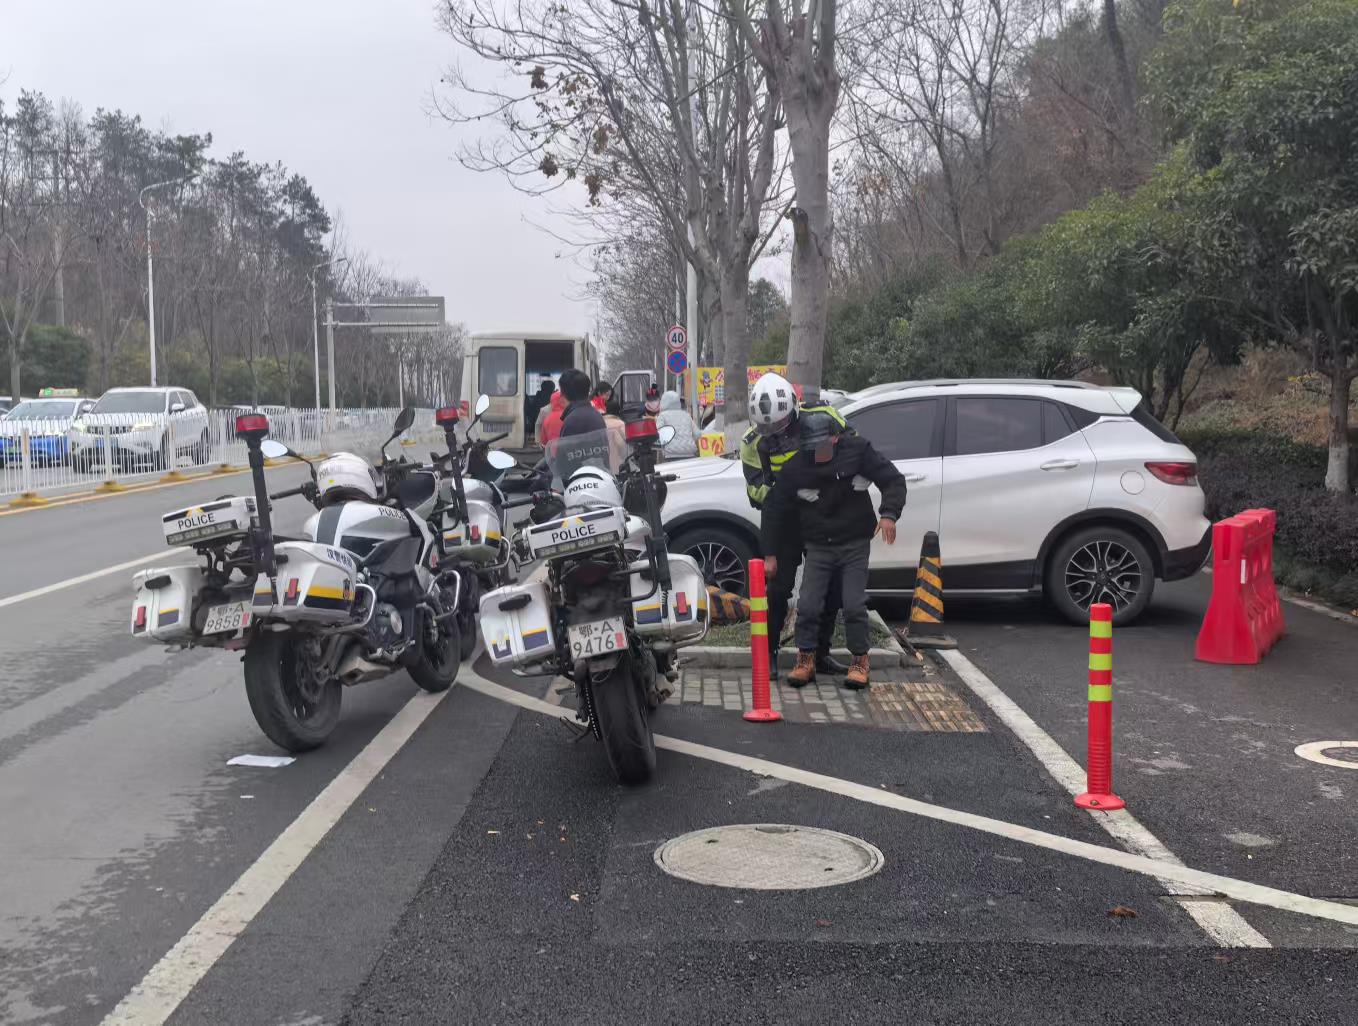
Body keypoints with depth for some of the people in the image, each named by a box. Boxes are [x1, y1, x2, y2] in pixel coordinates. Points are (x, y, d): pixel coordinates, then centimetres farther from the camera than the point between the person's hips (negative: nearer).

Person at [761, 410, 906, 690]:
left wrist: (888, 514, -19)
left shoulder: (857, 450, -9)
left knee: (854, 604, -6)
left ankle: (860, 660, 12)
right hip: (818, 546, 1)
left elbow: (893, 480, -2)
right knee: (808, 604, -5)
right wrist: (770, 554, 1)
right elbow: (774, 509, 0)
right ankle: (806, 660, 13)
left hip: (855, 544, -1)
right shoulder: (795, 468, -8)